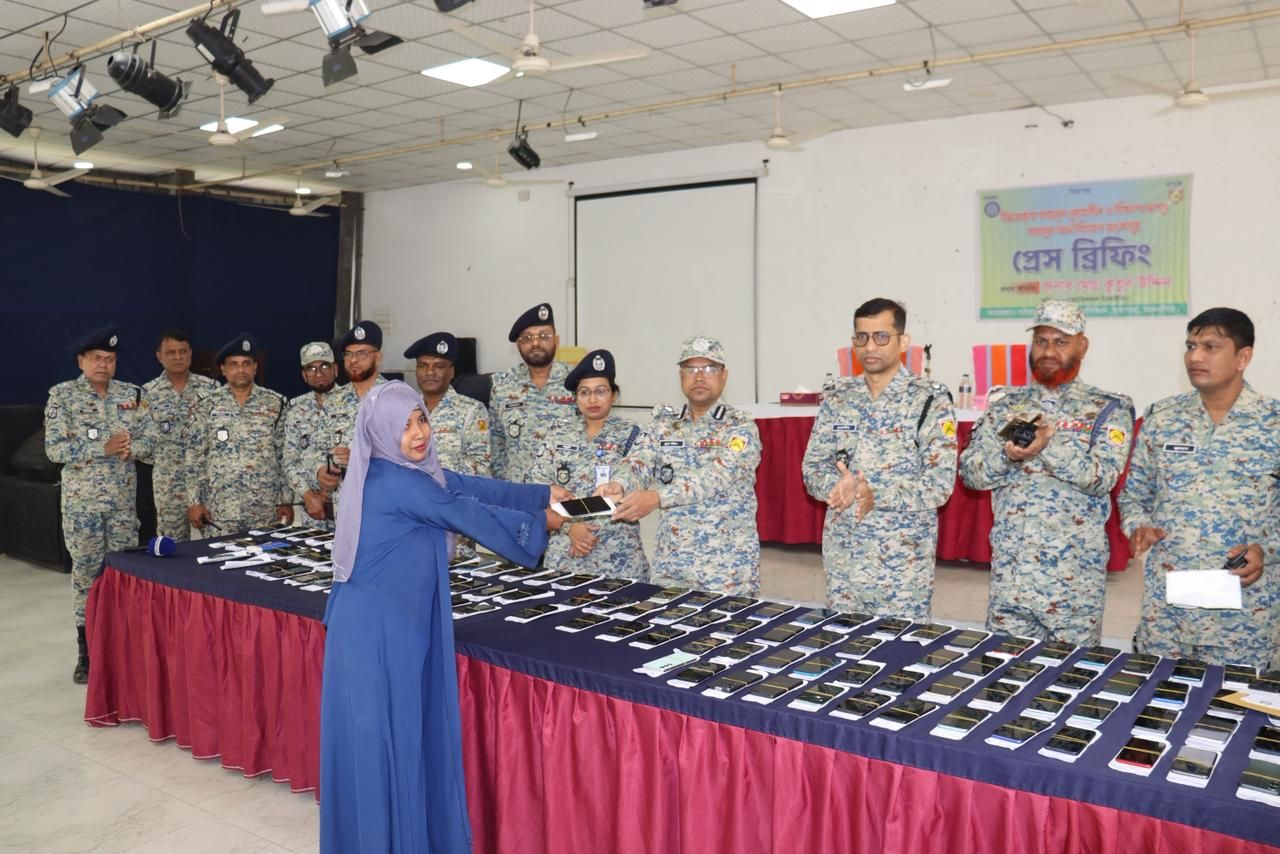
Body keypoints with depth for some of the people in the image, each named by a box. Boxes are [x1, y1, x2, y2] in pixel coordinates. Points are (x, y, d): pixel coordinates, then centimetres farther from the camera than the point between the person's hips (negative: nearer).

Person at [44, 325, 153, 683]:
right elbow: (54, 448, -12)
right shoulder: (62, 395, -4)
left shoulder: (131, 393, 5)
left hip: (124, 499, 3)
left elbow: (148, 440, 5)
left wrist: (128, 448, -16)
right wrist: (104, 448, -19)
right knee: (85, 572, 4)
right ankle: (86, 653, 14)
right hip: (82, 500, -3)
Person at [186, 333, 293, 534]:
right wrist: (194, 501, -2)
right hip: (219, 512, 0)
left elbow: (287, 456, 4)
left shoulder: (275, 404, 4)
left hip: (266, 512, 0)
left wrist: (286, 500, 1)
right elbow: (195, 458, 4)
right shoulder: (207, 407, 3)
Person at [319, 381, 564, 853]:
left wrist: (547, 494, 8)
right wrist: (541, 521, 0)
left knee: (412, 727, 17)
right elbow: (469, 515, -13)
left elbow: (474, 488, 10)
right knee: (381, 734, 3)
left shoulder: (415, 470, 8)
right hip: (376, 626, -9)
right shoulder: (396, 482, -20)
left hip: (403, 619, 9)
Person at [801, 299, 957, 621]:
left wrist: (877, 495, -26)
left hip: (903, 557, -3)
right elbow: (812, 468, 4)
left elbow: (941, 483, -13)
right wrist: (838, 485, -18)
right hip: (842, 554, 4)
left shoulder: (930, 400, -6)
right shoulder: (837, 398, 6)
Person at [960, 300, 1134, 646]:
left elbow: (1103, 477, -11)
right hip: (1010, 565, 2)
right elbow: (968, 471, 2)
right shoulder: (1006, 404, 10)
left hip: (1075, 571, -2)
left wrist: (1050, 445, -24)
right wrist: (1006, 456, -16)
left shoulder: (1107, 409, 3)